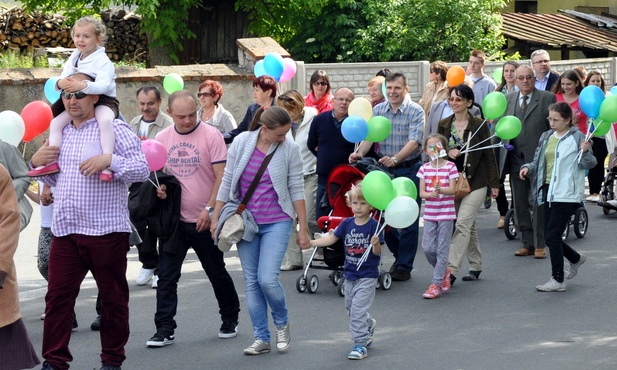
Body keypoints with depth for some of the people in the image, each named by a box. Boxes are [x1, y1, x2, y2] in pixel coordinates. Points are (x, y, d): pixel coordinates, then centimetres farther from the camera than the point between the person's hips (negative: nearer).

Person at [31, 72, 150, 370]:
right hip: (65, 231, 5)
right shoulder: (61, 133, 16)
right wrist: (36, 163, 8)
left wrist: (110, 160, -23)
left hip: (106, 230, -5)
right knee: (58, 296, 1)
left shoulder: (114, 128, -3)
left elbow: (142, 169, -10)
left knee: (113, 297, 7)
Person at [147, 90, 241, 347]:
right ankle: (164, 329, 4)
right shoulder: (162, 138, 4)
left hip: (204, 221, -3)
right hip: (174, 219, 3)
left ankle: (230, 319, 29)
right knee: (166, 276, -1)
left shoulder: (211, 136, -8)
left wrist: (209, 209, -19)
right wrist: (159, 188, -7)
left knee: (217, 273, 10)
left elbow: (221, 177, -11)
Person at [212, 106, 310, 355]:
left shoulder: (290, 149, -5)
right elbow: (227, 182, 4)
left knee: (267, 279, -13)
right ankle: (261, 338, 13)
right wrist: (216, 217, 5)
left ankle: (282, 323, 15)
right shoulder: (241, 143, -2)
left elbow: (296, 190, -1)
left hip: (276, 222, -2)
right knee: (251, 282, 4)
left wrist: (303, 228, -1)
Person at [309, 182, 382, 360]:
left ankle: (360, 344, -3)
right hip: (350, 274, 6)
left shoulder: (374, 226, -13)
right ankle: (368, 325, 46)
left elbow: (377, 252, -13)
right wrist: (311, 242, -7)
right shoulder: (347, 224, 0)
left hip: (367, 276, -6)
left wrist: (375, 244, -35)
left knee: (358, 309, -11)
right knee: (350, 307, 19)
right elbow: (331, 238, 2)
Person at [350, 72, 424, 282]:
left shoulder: (415, 112, -8)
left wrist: (395, 158, -35)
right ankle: (399, 254, 30)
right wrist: (360, 153, -24)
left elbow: (414, 141, -19)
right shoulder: (378, 110, 5)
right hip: (384, 170, 4)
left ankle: (404, 267, 10)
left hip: (409, 170, -4)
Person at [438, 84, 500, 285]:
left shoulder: (479, 125, -4)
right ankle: (475, 266, 24)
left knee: (463, 224, -13)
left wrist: (494, 183, -1)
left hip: (475, 182, -4)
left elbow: (488, 154, -1)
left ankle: (452, 270, -18)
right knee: (469, 226, 13)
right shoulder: (444, 125, 7)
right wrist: (448, 152, -13)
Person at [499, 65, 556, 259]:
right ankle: (527, 243, 16)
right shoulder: (507, 99, 11)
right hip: (516, 160, 5)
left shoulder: (547, 98, -1)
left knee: (539, 204, -1)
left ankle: (540, 245, 6)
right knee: (520, 205, 8)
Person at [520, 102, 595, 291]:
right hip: (549, 191, 7)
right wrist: (528, 168, -1)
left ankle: (558, 280, 0)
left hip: (567, 194, -7)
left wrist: (585, 151, -27)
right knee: (551, 236, 12)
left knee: (552, 236, -10)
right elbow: (538, 161, 19)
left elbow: (589, 164, -7)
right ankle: (576, 258, 39)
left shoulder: (577, 137, -8)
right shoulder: (546, 137, 12)